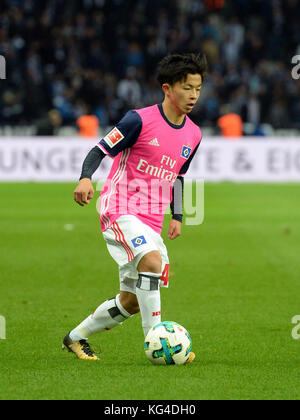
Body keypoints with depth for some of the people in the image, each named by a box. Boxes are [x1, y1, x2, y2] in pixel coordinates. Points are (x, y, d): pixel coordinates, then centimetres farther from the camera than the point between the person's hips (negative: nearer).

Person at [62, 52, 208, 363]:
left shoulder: (193, 135, 9)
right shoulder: (140, 120, -10)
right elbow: (100, 150, -8)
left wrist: (177, 216, 12)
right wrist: (85, 178, -26)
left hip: (151, 221, 7)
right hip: (119, 209, -7)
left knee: (131, 301, 6)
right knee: (152, 260, -31)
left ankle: (76, 338, 25)